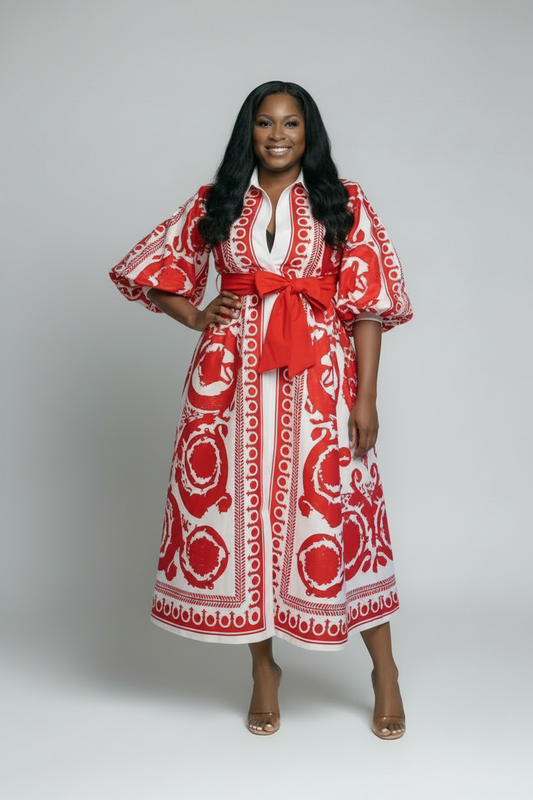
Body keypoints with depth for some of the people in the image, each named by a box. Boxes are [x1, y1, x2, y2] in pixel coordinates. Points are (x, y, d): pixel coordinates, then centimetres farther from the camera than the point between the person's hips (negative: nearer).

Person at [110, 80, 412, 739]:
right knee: (242, 507, 3)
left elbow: (369, 302, 0)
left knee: (334, 511, -2)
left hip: (319, 376, -2)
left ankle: (384, 672, 15)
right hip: (233, 377, 2)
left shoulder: (343, 204, 6)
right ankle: (264, 670, 20)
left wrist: (366, 398, -7)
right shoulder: (214, 204, 11)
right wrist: (195, 318, 1)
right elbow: (148, 266, 18)